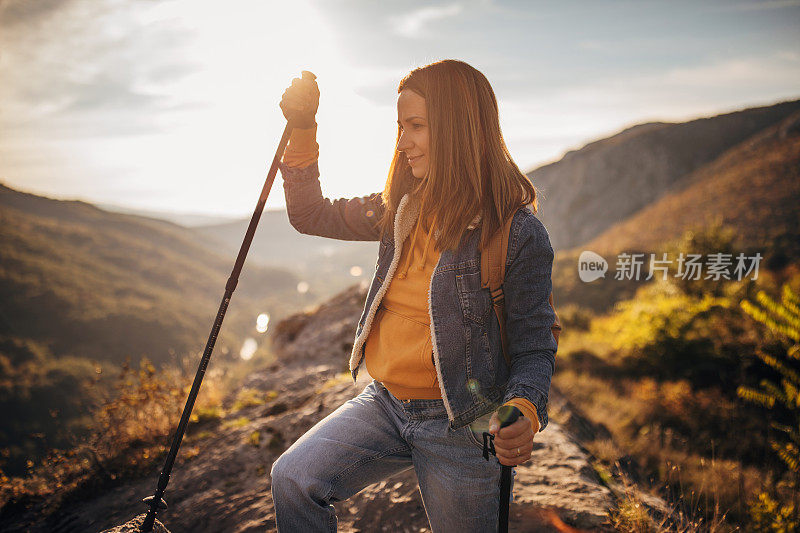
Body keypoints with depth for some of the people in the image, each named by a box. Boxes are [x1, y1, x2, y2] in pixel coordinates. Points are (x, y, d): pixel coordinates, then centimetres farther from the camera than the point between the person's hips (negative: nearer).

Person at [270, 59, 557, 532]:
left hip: (460, 426, -4)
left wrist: (524, 410, -30)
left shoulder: (519, 233, -14)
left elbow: (534, 346, -10)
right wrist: (303, 129, 1)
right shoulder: (402, 209, 5)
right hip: (384, 404, 5)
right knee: (293, 479, -13)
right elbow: (311, 216, 12)